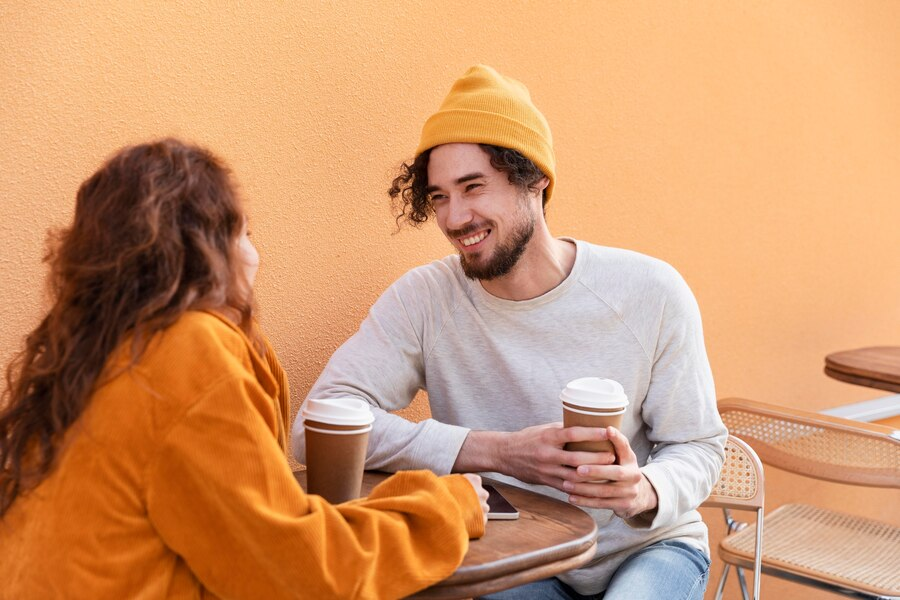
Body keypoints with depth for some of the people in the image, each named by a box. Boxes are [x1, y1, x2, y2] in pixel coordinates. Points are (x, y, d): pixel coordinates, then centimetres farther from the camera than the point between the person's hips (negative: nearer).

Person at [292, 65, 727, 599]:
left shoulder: (651, 294, -12)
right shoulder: (423, 300, -12)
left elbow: (699, 447, -3)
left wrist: (646, 491, -28)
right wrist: (498, 452, -29)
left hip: (647, 547, 0)